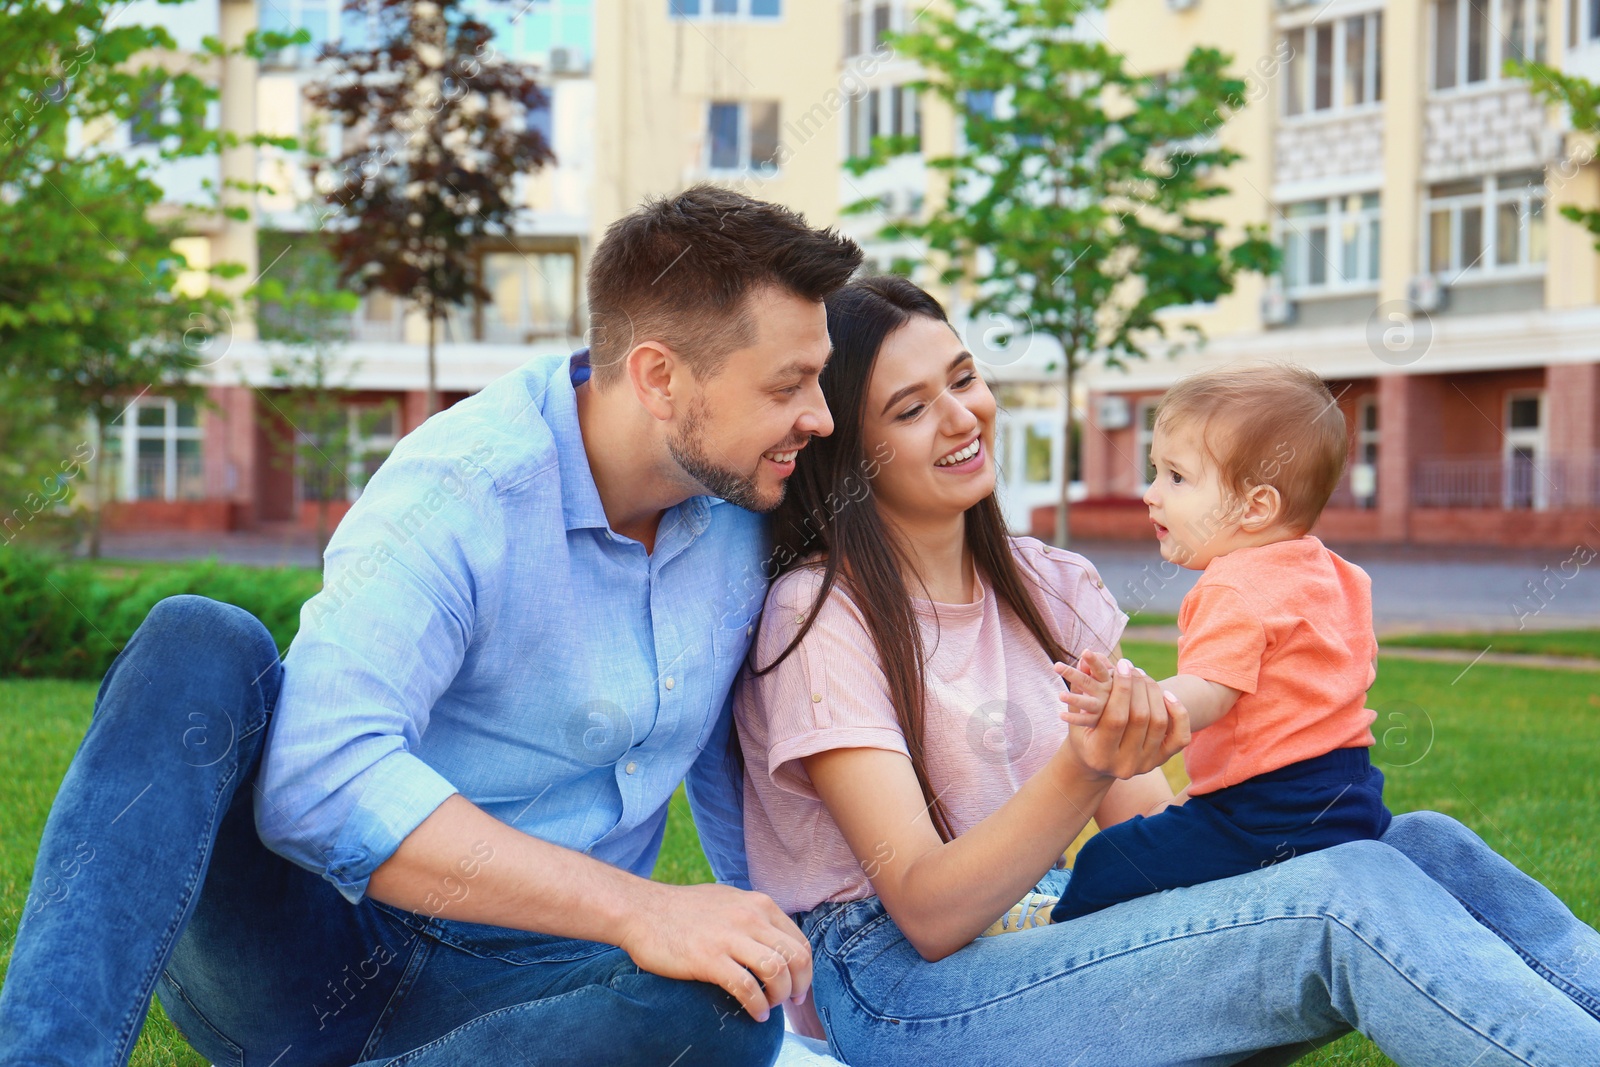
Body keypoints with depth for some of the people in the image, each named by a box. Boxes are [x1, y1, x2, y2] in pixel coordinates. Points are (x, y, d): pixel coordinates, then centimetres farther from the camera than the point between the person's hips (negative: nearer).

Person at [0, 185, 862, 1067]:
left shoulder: (744, 512, 3)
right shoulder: (461, 494, -18)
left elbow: (733, 770, 22)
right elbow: (320, 785, -33)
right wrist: (635, 909, -35)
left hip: (509, 985, 4)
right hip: (310, 952, -4)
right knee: (198, 646, -31)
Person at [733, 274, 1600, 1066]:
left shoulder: (1048, 586, 12)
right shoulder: (820, 618, -10)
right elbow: (927, 911, -18)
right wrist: (1083, 771, -33)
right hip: (905, 990, -7)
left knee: (1425, 846, -15)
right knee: (1349, 900, -27)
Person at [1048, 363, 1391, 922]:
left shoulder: (1235, 592, -17)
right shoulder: (1335, 573, 14)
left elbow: (1206, 696, -31)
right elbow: (1360, 666, 28)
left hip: (1268, 817, -10)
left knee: (1105, 862, -8)